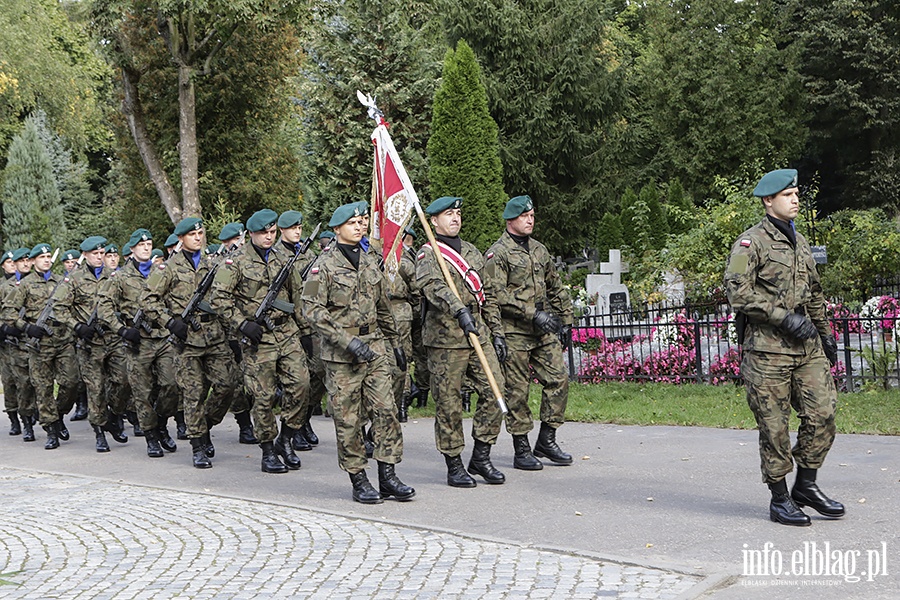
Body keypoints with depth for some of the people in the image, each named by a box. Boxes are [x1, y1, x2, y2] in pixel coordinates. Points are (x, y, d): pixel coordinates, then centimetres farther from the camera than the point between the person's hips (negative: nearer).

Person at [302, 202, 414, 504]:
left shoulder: (371, 263, 13)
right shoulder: (325, 265, -5)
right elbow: (312, 309, -14)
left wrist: (394, 342, 23)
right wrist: (347, 341, -20)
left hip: (374, 347, 5)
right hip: (341, 354, -5)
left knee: (386, 410, -2)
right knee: (349, 419, 0)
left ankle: (387, 477, 4)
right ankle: (359, 481, 10)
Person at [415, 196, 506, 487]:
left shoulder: (473, 252, 18)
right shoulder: (428, 254, -3)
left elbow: (487, 295, 22)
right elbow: (433, 286, -24)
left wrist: (497, 332, 17)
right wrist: (459, 310, -39)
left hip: (479, 334, 6)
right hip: (445, 338, -6)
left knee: (494, 391, -1)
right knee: (448, 403, 0)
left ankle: (481, 456, 12)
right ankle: (454, 466, 10)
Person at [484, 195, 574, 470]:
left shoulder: (540, 250, 17)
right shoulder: (497, 253, -6)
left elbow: (555, 288, 25)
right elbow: (497, 294, -15)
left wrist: (565, 317, 18)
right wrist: (533, 313, -19)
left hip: (544, 331, 7)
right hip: (514, 333, -6)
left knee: (559, 379, 1)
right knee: (517, 390, -1)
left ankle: (546, 441, 13)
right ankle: (522, 450, 7)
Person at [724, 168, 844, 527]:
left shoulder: (800, 241, 18)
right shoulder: (751, 242, -6)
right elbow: (738, 292, -16)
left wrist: (825, 334, 23)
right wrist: (784, 317, -17)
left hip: (807, 347, 7)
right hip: (768, 348, -7)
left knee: (822, 413, 2)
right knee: (774, 426, 0)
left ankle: (806, 486, 18)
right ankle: (780, 500, 11)